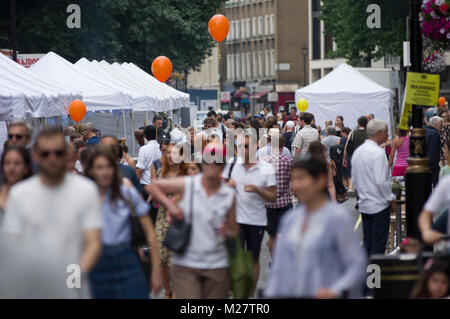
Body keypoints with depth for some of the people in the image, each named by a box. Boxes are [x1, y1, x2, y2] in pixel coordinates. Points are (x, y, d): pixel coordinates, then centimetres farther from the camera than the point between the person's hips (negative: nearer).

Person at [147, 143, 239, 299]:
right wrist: (170, 204, -8)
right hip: (185, 263, -2)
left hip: (216, 265, 2)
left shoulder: (229, 195, 3)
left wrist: (227, 231, -12)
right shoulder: (186, 185, -3)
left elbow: (234, 230, 10)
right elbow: (152, 187, 4)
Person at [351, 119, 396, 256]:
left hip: (364, 205, 8)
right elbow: (381, 181, -20)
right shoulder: (378, 152, -16)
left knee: (367, 244, 12)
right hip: (379, 205, -8)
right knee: (378, 245, -5)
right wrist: (391, 198, -10)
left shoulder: (357, 152, 10)